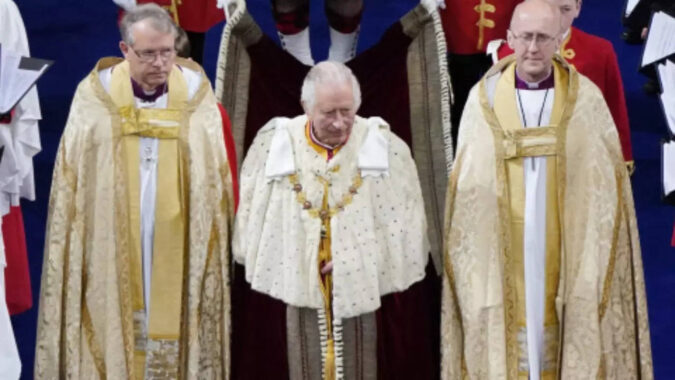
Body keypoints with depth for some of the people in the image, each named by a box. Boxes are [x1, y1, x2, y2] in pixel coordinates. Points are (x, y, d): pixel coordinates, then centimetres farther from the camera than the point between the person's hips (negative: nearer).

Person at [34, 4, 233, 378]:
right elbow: (71, 185, 2)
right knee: (112, 325, 1)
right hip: (111, 245, 0)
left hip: (179, 245, 1)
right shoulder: (95, 97, -3)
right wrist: (71, 248, -1)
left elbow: (218, 180, 6)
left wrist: (217, 243, 4)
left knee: (174, 321, 3)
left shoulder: (196, 96, 0)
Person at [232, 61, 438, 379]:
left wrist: (363, 258, -9)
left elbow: (407, 232, 0)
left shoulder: (387, 149, -2)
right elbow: (249, 223, 4)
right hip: (290, 294, 1)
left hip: (367, 296, 0)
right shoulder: (273, 145, 1)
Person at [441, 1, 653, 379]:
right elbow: (470, 186, 3)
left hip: (568, 254, 0)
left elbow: (604, 187, -1)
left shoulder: (587, 99, -2)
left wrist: (594, 270, -6)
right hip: (502, 253, 0)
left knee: (569, 338, 6)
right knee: (506, 339, 5)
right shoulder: (483, 99, -1)